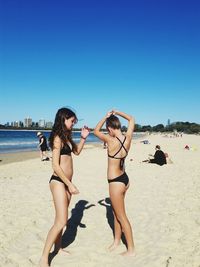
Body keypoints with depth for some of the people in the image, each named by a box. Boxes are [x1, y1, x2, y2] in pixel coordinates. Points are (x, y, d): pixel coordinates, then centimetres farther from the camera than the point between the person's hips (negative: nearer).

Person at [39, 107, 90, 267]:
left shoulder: (66, 137, 12)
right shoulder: (58, 138, -14)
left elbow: (77, 151, 27)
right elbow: (55, 166, -20)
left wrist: (83, 138, 13)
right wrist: (70, 184, -19)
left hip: (66, 182, 9)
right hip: (58, 182, -9)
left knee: (61, 219, 17)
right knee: (61, 222, -10)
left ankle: (58, 248, 31)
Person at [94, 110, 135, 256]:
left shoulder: (111, 140, -22)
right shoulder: (128, 138, -5)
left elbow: (96, 131, -6)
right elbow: (131, 119, 13)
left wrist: (106, 117, -1)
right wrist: (117, 112, 10)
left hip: (116, 182, -8)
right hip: (124, 179, 8)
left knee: (121, 216, 6)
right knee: (116, 212, 23)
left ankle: (131, 250, 19)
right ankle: (117, 241, 40)